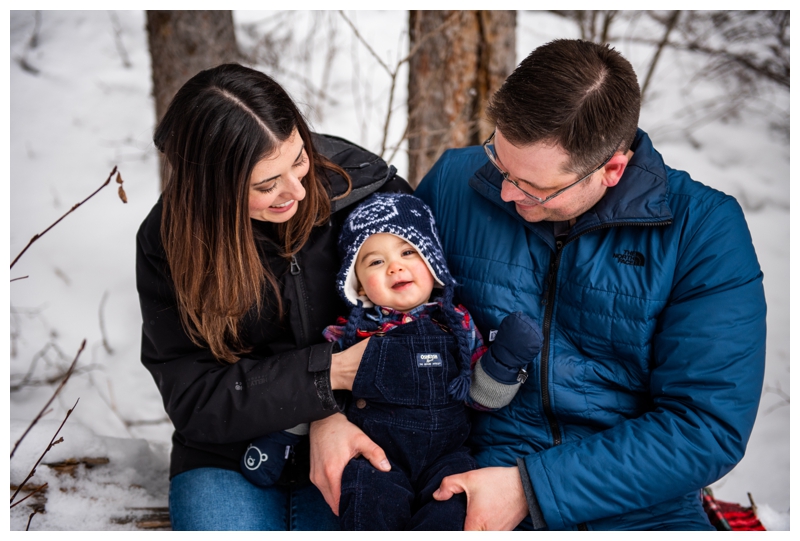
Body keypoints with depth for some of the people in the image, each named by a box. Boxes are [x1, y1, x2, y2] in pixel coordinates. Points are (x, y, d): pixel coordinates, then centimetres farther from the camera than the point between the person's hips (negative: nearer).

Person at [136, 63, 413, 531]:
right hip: (229, 457, 0)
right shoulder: (168, 241, -12)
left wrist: (334, 421, -20)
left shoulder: (359, 182, -14)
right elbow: (193, 400, -12)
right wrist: (327, 373, -24)